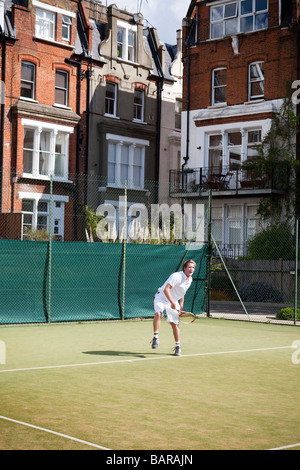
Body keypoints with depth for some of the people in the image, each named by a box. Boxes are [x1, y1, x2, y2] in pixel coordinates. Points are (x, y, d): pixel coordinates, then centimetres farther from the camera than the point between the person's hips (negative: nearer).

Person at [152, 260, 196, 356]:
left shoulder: (190, 280, 4)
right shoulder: (176, 276, -24)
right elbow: (166, 290, -31)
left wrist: (181, 303, 20)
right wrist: (173, 303, -32)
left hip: (173, 302, 6)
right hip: (161, 298, -6)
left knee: (174, 323, 0)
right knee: (158, 313, -34)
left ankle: (177, 346, 12)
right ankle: (155, 337, -24)